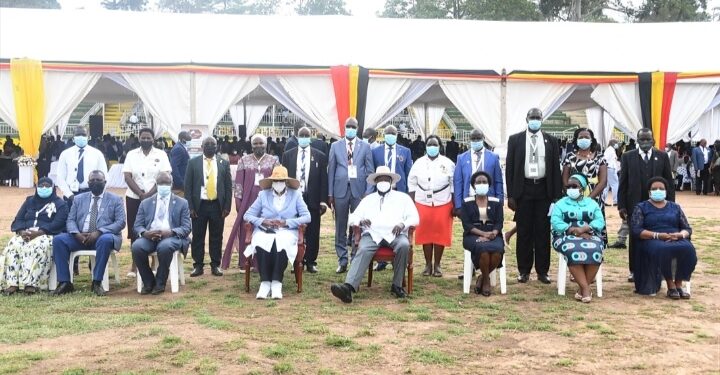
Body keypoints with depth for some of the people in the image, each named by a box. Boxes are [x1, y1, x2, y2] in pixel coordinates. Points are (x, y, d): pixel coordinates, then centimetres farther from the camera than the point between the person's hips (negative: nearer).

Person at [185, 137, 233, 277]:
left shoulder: (224, 163, 5)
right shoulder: (193, 162, 3)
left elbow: (228, 186, 5)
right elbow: (188, 186, 1)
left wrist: (227, 207, -2)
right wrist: (190, 206, -6)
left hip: (217, 205, 1)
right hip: (199, 205, 0)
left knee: (216, 237, 6)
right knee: (198, 237, 4)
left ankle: (215, 265, 16)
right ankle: (198, 266, 13)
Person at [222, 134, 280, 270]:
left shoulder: (273, 160, 5)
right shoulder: (244, 160, 6)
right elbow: (238, 181, 4)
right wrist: (238, 199, -3)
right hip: (248, 200, 0)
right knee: (246, 230, 0)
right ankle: (244, 262, 6)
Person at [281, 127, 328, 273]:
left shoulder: (320, 156, 5)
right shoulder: (288, 155, 7)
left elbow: (323, 180, 3)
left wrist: (323, 200, -3)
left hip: (312, 200, -1)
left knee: (312, 233, 3)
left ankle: (311, 262, 13)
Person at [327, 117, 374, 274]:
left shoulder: (365, 147, 6)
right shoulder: (335, 146, 8)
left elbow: (370, 171, 5)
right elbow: (331, 170, 7)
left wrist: (368, 192, -5)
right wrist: (330, 193, 2)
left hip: (359, 191, -1)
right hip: (340, 190, 1)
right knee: (340, 228, 4)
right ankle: (342, 261, 10)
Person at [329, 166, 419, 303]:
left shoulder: (403, 197, 19)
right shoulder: (368, 199, 24)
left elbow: (415, 218, 11)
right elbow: (352, 218, 18)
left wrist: (403, 224, -11)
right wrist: (360, 221, -7)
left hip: (394, 234, -1)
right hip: (372, 234, 1)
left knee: (404, 245, -34)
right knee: (363, 251, -31)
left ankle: (397, 286, -21)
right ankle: (348, 287, -49)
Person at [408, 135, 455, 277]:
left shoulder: (448, 163, -1)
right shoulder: (418, 163, 3)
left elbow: (454, 186, 1)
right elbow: (412, 184, 6)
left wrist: (455, 206, -3)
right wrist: (411, 204, 1)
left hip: (443, 205, -1)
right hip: (423, 204, 1)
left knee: (440, 235, 2)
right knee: (425, 234, 4)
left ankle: (437, 265, 14)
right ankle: (428, 264, 16)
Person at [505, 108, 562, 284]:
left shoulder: (551, 141, 6)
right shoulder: (515, 139, 3)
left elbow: (556, 169, 5)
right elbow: (510, 168, 2)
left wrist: (557, 195, -1)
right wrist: (510, 195, -4)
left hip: (544, 190, 1)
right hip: (523, 190, -1)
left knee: (543, 231, 4)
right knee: (524, 232, 4)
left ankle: (542, 271, 11)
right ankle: (524, 271, 12)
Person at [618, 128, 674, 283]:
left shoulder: (662, 156, 5)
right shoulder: (628, 157, 3)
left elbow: (669, 182, 5)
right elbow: (623, 183, 1)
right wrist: (621, 206, -3)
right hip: (635, 205, 0)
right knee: (635, 239, 6)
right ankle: (634, 271, 15)